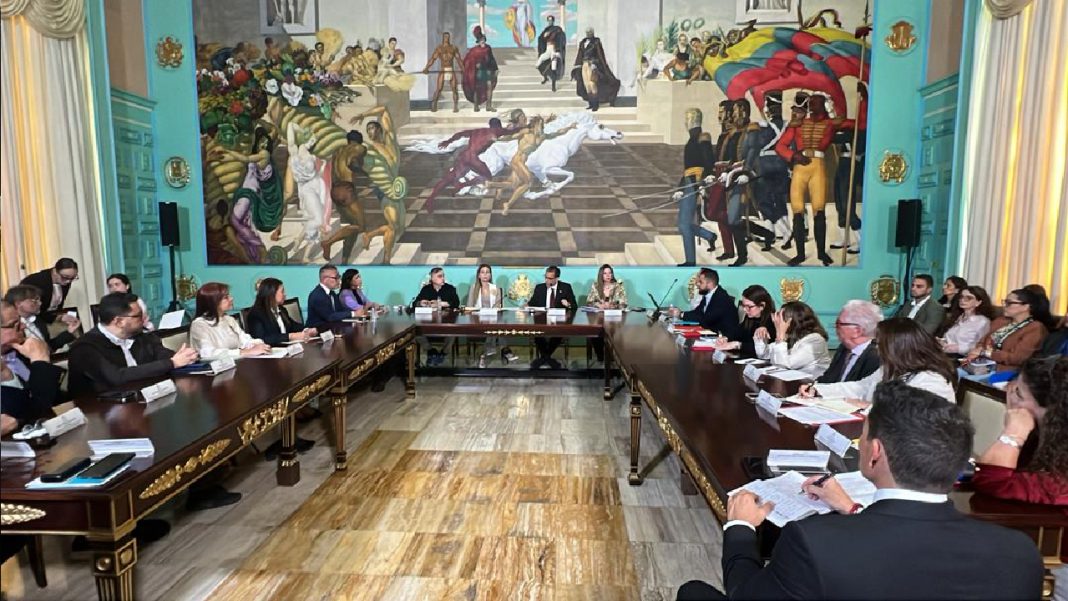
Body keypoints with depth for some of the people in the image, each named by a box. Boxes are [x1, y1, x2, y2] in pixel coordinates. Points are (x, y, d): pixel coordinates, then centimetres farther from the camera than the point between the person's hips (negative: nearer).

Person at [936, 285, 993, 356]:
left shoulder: (983, 322, 4)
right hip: (944, 352, 6)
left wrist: (958, 348, -15)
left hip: (961, 357, -6)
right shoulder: (955, 316, 23)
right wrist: (941, 342, 1)